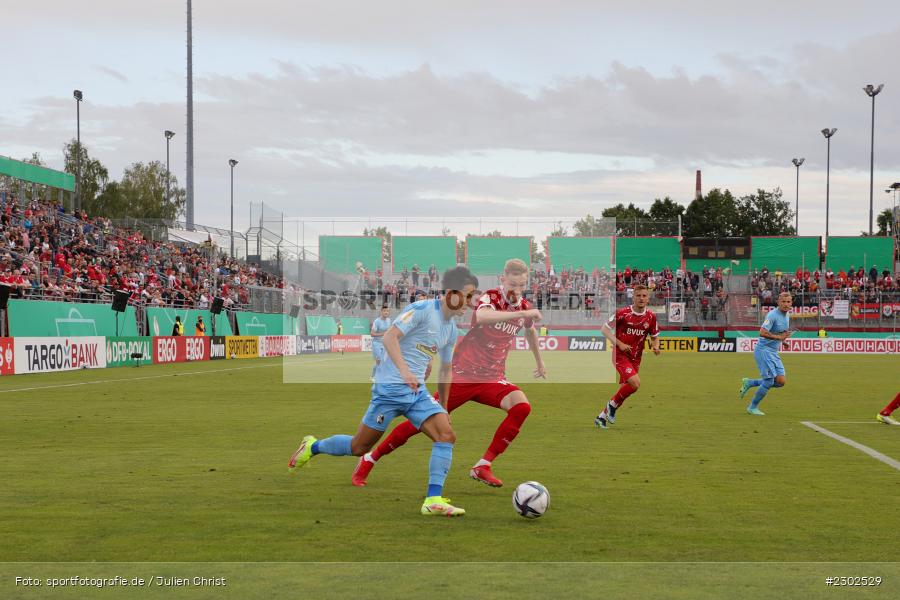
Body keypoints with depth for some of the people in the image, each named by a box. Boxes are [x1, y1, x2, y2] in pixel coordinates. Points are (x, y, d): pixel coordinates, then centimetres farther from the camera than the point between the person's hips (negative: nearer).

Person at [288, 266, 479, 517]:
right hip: (390, 388, -7)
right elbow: (389, 337, -21)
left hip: (418, 392, 7)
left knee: (446, 435, -14)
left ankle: (433, 501, -13)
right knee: (359, 447, 4)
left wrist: (444, 408, 25)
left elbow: (445, 369, 23)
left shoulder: (451, 330, 12)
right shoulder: (422, 309, -12)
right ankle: (313, 447, 31)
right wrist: (405, 372, -32)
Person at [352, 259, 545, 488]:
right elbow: (481, 316, -41)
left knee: (521, 407, -24)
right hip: (462, 374, -5)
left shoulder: (525, 307, 3)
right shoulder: (490, 297, -14)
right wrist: (523, 313, -44)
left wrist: (539, 361, 38)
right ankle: (369, 460, 17)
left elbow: (531, 330, 29)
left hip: (492, 378, 5)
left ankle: (482, 467, -15)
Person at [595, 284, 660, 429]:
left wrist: (655, 346, -10)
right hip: (620, 355, -5)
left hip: (635, 358, 5)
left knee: (624, 390, 8)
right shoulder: (622, 313, -13)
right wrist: (619, 344, -16)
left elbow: (655, 336, 13)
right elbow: (604, 329, -6)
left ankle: (601, 417, 25)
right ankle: (613, 405, 1)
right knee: (635, 383, -24)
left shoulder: (651, 316, -1)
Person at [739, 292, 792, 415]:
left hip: (774, 352, 9)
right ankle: (752, 407, 10)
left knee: (780, 382, 0)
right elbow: (762, 332, -28)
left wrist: (781, 340, 12)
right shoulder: (772, 315, -18)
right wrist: (779, 337, -29)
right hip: (763, 350, -9)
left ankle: (749, 383, 17)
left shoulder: (787, 315, 10)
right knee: (769, 381, -10)